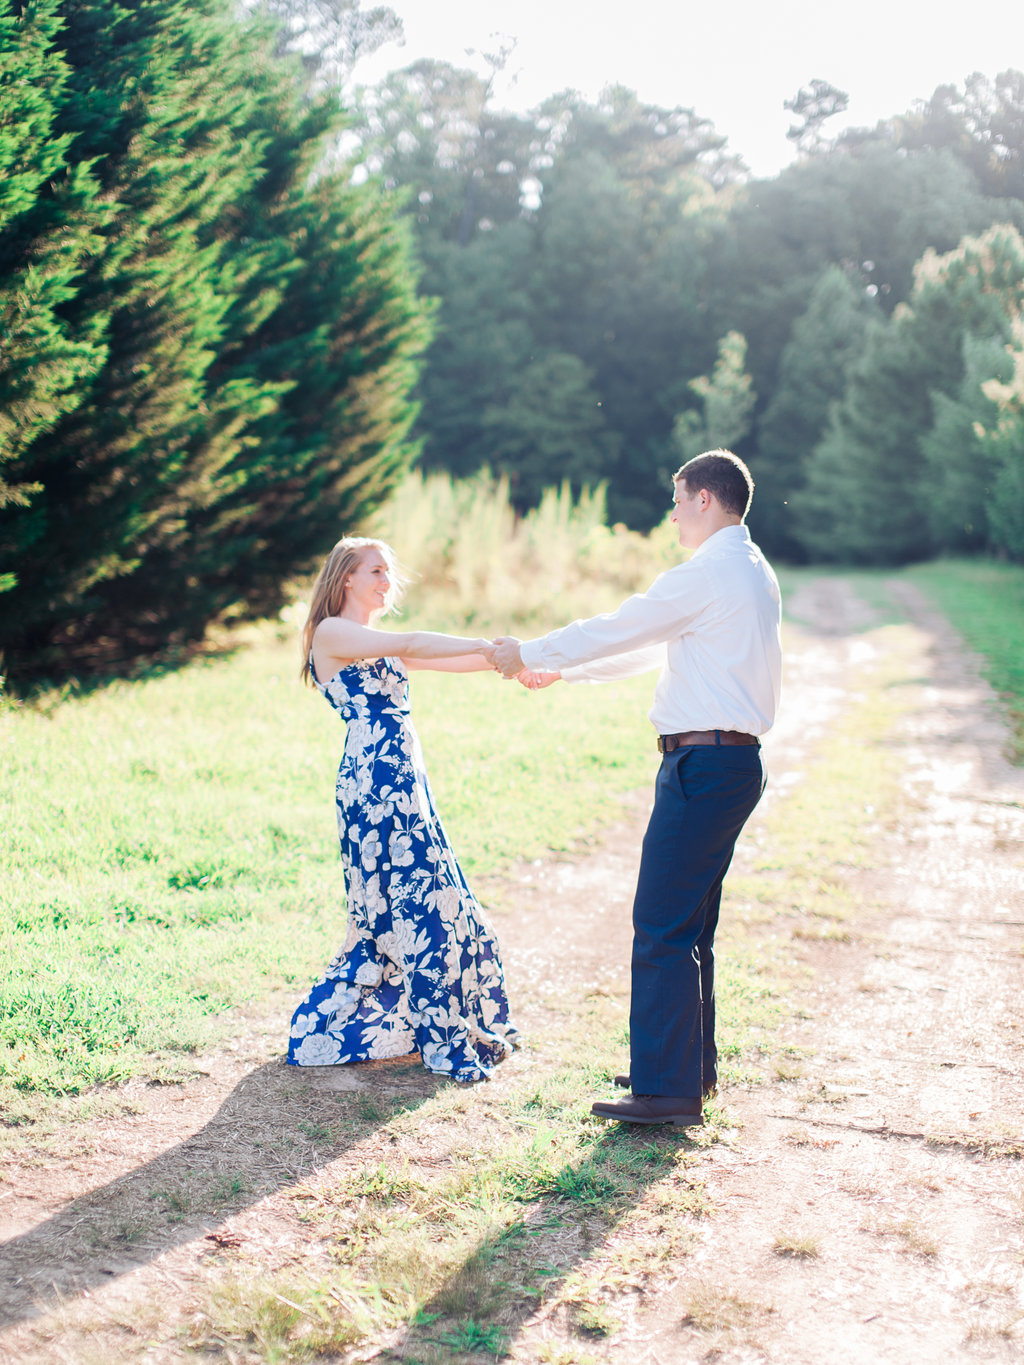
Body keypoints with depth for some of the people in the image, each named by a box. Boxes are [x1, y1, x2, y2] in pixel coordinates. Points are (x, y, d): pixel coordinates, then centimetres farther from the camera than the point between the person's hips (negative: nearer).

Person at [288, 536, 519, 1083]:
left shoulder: (380, 644, 22)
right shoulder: (331, 633, -5)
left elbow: (447, 661, 14)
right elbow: (409, 645, -18)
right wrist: (489, 647, -20)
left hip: (406, 783, 9)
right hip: (371, 785, -9)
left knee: (400, 907, 10)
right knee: (418, 904, -7)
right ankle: (446, 1044, 1)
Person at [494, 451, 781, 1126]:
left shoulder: (707, 574, -14)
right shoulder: (752, 572, 18)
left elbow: (618, 631, -8)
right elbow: (650, 644, 24)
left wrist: (530, 654, 6)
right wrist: (561, 670, 27)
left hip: (703, 765, -10)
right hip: (735, 762, 10)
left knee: (663, 925, -8)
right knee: (689, 923, 17)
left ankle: (668, 1089, -7)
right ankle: (691, 1065, 27)